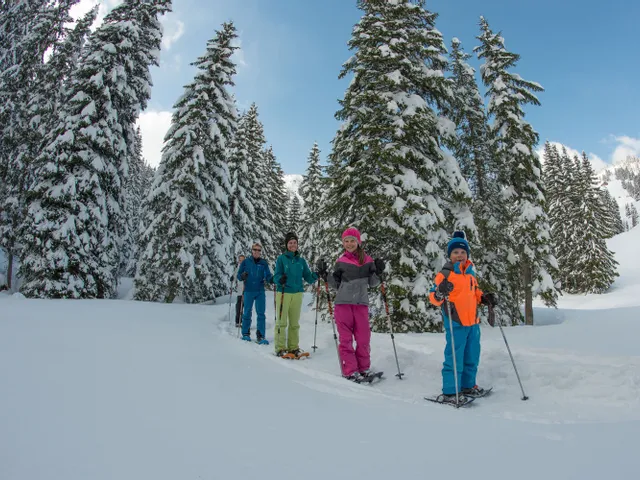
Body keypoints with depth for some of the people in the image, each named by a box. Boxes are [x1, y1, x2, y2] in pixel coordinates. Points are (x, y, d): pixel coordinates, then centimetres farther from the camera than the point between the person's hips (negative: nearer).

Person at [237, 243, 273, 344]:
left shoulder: (264, 263, 5)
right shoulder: (246, 262, 3)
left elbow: (268, 276, -3)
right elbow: (239, 275, 5)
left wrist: (273, 279, -24)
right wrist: (242, 276, -18)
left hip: (260, 292, 1)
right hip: (248, 291, 0)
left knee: (261, 314, -1)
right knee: (247, 313, 8)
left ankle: (260, 336, 3)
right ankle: (246, 333, 22)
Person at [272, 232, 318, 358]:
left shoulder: (301, 260, 11)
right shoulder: (281, 259, 1)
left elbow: (308, 277, 8)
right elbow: (276, 276, -5)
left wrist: (316, 275, -12)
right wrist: (280, 279, -27)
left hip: (297, 294, 3)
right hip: (283, 293, -3)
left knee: (295, 323, 7)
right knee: (281, 322, -3)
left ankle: (293, 347, 15)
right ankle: (280, 348, 4)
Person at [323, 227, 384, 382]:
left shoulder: (368, 260, 7)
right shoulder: (341, 262, 7)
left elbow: (373, 283, 8)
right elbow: (336, 285, 11)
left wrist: (378, 272, -8)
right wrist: (326, 277, -4)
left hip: (361, 303, 1)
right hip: (343, 303, 0)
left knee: (364, 338, 3)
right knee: (346, 338, 1)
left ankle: (363, 369, 19)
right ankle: (350, 371, 7)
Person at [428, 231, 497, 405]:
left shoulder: (470, 273, 12)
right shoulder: (445, 274, -9)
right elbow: (433, 297, -12)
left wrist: (485, 298, 9)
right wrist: (440, 294, -34)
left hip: (473, 322, 8)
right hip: (456, 323, -7)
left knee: (472, 357, 18)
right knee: (455, 358, -5)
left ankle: (467, 386, 34)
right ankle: (449, 392, 5)